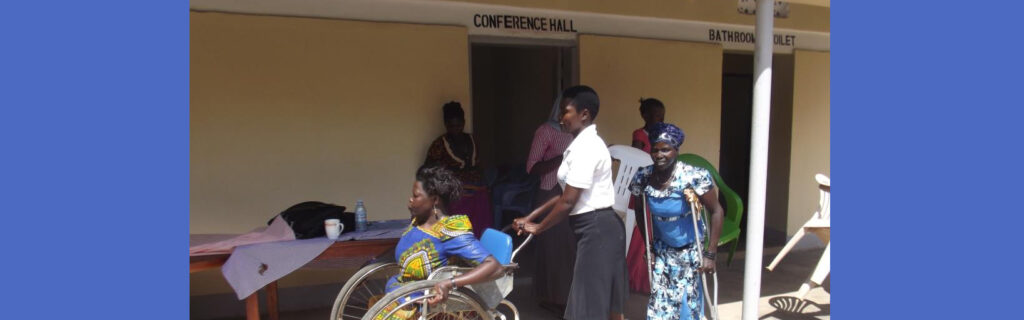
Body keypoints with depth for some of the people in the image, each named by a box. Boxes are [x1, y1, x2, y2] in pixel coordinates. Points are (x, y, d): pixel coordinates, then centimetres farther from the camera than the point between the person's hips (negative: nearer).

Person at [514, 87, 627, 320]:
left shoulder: (586, 147, -19)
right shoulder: (584, 144, 14)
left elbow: (568, 201, -21)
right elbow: (566, 194, 14)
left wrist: (539, 228, -7)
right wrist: (530, 217, 10)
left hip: (596, 228, -10)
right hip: (598, 227, 10)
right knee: (608, 300, 19)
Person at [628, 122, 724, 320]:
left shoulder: (694, 176, -25)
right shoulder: (642, 178, -14)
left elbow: (716, 212, -17)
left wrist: (710, 254, -17)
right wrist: (649, 246, 5)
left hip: (691, 250, -3)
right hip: (662, 250, 3)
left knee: (688, 303, 5)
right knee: (660, 304, 5)